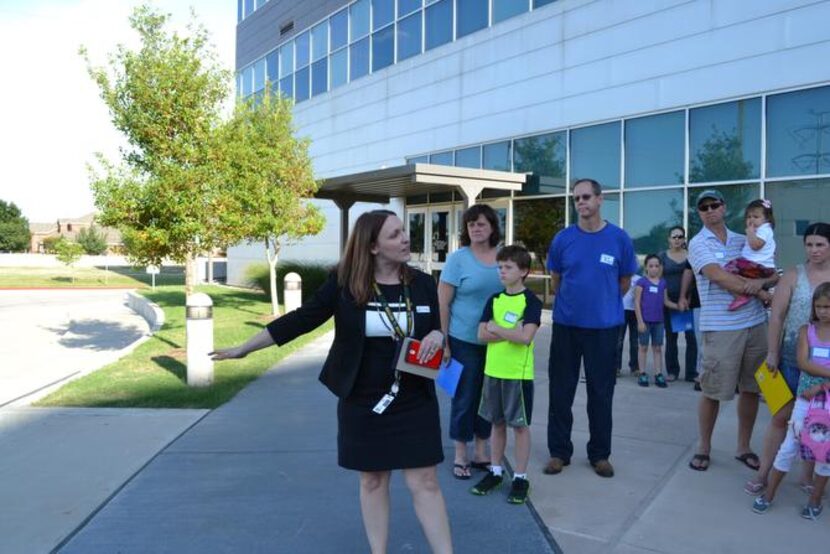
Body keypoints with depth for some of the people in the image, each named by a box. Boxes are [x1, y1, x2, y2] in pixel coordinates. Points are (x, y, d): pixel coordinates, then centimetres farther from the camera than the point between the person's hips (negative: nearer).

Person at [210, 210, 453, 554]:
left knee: (424, 482, 4)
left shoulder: (422, 284, -3)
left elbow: (438, 331, 9)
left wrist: (436, 337, -16)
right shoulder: (344, 283, -10)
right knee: (372, 480, 12)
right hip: (363, 403, 0)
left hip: (414, 403, 1)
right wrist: (244, 348, -4)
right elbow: (301, 319, -6)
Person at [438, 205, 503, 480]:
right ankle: (460, 456, 22)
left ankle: (481, 453, 29)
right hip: (464, 341, -4)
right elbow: (442, 303, -8)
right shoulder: (458, 258, -8)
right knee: (464, 397, 6)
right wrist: (442, 342, -10)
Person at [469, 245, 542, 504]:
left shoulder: (531, 301, -8)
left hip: (519, 373, -5)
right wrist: (510, 332, -13)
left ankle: (520, 477, 17)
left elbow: (526, 337, -20)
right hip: (493, 371, 5)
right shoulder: (494, 300, 7)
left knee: (520, 425, 6)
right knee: (497, 422, 15)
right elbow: (482, 334, -1)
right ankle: (495, 471, 28)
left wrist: (496, 329, -10)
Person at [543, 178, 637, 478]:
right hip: (565, 324, 1)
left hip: (604, 326, 0)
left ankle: (600, 454, 24)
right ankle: (559, 451, 21)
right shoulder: (563, 238, -2)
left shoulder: (619, 238, -4)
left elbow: (625, 281, 8)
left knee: (601, 392, 10)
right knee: (560, 390, 7)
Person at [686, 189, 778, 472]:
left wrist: (761, 281, -11)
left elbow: (774, 275, 12)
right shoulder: (699, 244, -2)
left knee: (751, 389, 11)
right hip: (721, 328, -5)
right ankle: (703, 447, 18)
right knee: (712, 391, 1)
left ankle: (743, 447, 26)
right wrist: (759, 291, -6)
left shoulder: (744, 241, 13)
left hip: (755, 324, 5)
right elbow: (720, 278, -15)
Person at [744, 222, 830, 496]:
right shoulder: (794, 275, -2)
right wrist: (772, 353, -6)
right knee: (781, 416, 5)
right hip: (793, 359, -1)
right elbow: (777, 316, -3)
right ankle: (763, 473, 17)